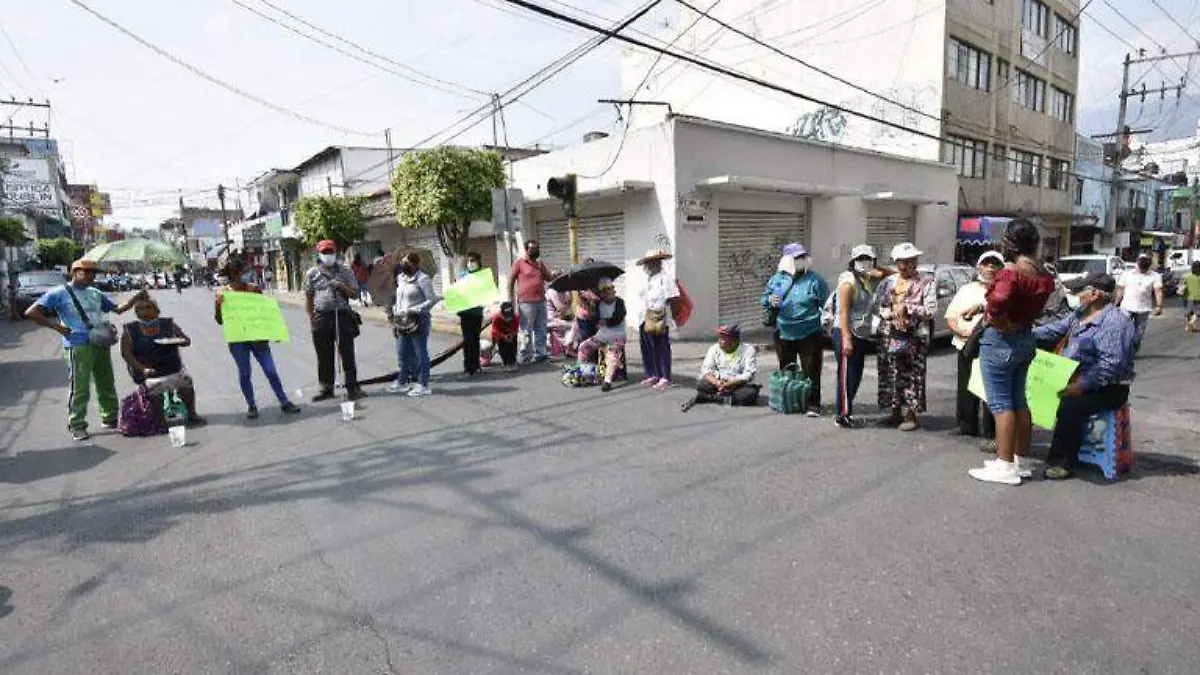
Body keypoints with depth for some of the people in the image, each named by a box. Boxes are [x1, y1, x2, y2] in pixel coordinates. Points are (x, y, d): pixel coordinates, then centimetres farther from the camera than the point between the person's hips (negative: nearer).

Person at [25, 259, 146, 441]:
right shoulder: (59, 293, -2)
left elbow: (118, 309, 20)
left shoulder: (95, 293, 15)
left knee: (107, 385, 12)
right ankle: (77, 426, 6)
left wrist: (136, 297, 5)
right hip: (78, 346, -6)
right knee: (79, 388, -4)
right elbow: (31, 313, -4)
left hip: (101, 344, 6)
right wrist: (57, 327, -8)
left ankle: (110, 418, 24)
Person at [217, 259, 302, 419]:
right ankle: (251, 406, 20)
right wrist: (218, 304, -20)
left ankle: (284, 402, 9)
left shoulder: (255, 289, 0)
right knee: (244, 373, 7)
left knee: (270, 370, 2)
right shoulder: (224, 293, -5)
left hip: (258, 337, 1)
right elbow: (220, 321, -4)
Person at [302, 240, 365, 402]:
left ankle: (352, 387, 7)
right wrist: (311, 319, 4)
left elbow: (354, 294, 5)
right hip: (322, 316, 1)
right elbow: (308, 298, 10)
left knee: (347, 353, 0)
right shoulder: (312, 274, 7)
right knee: (324, 355, 8)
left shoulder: (345, 271, 5)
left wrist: (341, 286, -12)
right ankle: (326, 388, 20)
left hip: (342, 315, -1)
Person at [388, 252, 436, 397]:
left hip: (418, 321, -8)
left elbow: (432, 300, -16)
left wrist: (413, 310, -21)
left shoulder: (422, 279, -11)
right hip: (403, 322, 8)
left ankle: (423, 386, 7)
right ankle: (402, 382, 27)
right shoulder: (401, 278, 13)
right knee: (402, 353, 14)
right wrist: (395, 317, 14)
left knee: (420, 353, -1)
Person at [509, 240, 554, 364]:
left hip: (541, 302, 6)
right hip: (526, 303, -6)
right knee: (526, 332, -2)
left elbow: (550, 278, 12)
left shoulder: (540, 263, 17)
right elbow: (511, 281, 0)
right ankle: (526, 356, 6)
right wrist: (512, 301, -5)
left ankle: (540, 354, 17)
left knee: (541, 330, 9)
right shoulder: (519, 262, 0)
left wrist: (542, 268, -3)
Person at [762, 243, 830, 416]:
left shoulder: (815, 280, -4)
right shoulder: (777, 279, 5)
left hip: (809, 334, -3)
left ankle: (812, 405, 8)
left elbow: (826, 304, -2)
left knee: (811, 371, -2)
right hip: (783, 334, 3)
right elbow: (764, 298, 14)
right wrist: (770, 301, -8)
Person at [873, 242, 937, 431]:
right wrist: (892, 313, -11)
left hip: (915, 337, -3)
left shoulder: (927, 281, 1)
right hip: (889, 336, 4)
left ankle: (911, 415, 9)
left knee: (913, 377, -2)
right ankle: (896, 412, 21)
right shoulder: (888, 282, 11)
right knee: (890, 376, 7)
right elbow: (877, 306, 6)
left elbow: (931, 310, -7)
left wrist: (907, 308, -13)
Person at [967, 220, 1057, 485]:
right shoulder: (1045, 275, 6)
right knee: (1019, 400, 17)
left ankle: (1005, 466, 5)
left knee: (1001, 403, -1)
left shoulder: (1011, 273, -21)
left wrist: (1005, 326, -17)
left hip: (1000, 341, -9)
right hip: (1027, 339, 9)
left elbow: (996, 305, -37)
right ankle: (1022, 460, 27)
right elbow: (1036, 307, 13)